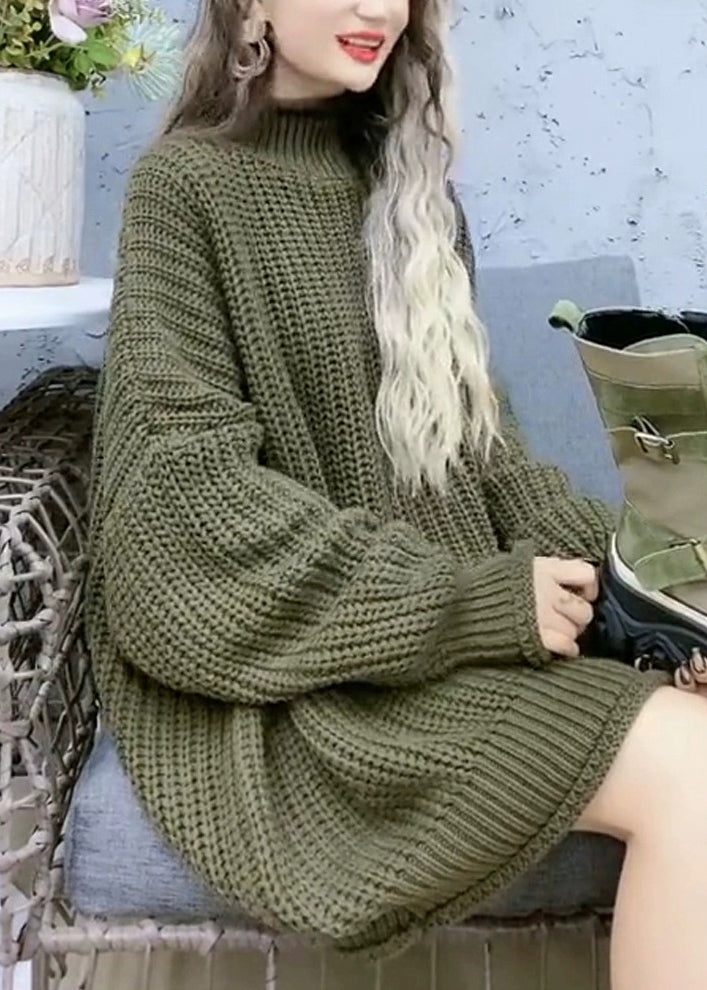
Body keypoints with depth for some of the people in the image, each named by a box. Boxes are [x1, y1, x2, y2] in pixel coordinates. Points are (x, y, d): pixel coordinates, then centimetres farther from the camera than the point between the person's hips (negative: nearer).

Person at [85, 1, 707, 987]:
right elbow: (187, 490, -15)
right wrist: (474, 600, -17)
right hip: (293, 661, -6)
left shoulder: (404, 180, 14)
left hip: (448, 609, 6)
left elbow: (471, 428, 13)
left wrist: (615, 566, -4)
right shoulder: (188, 181, -6)